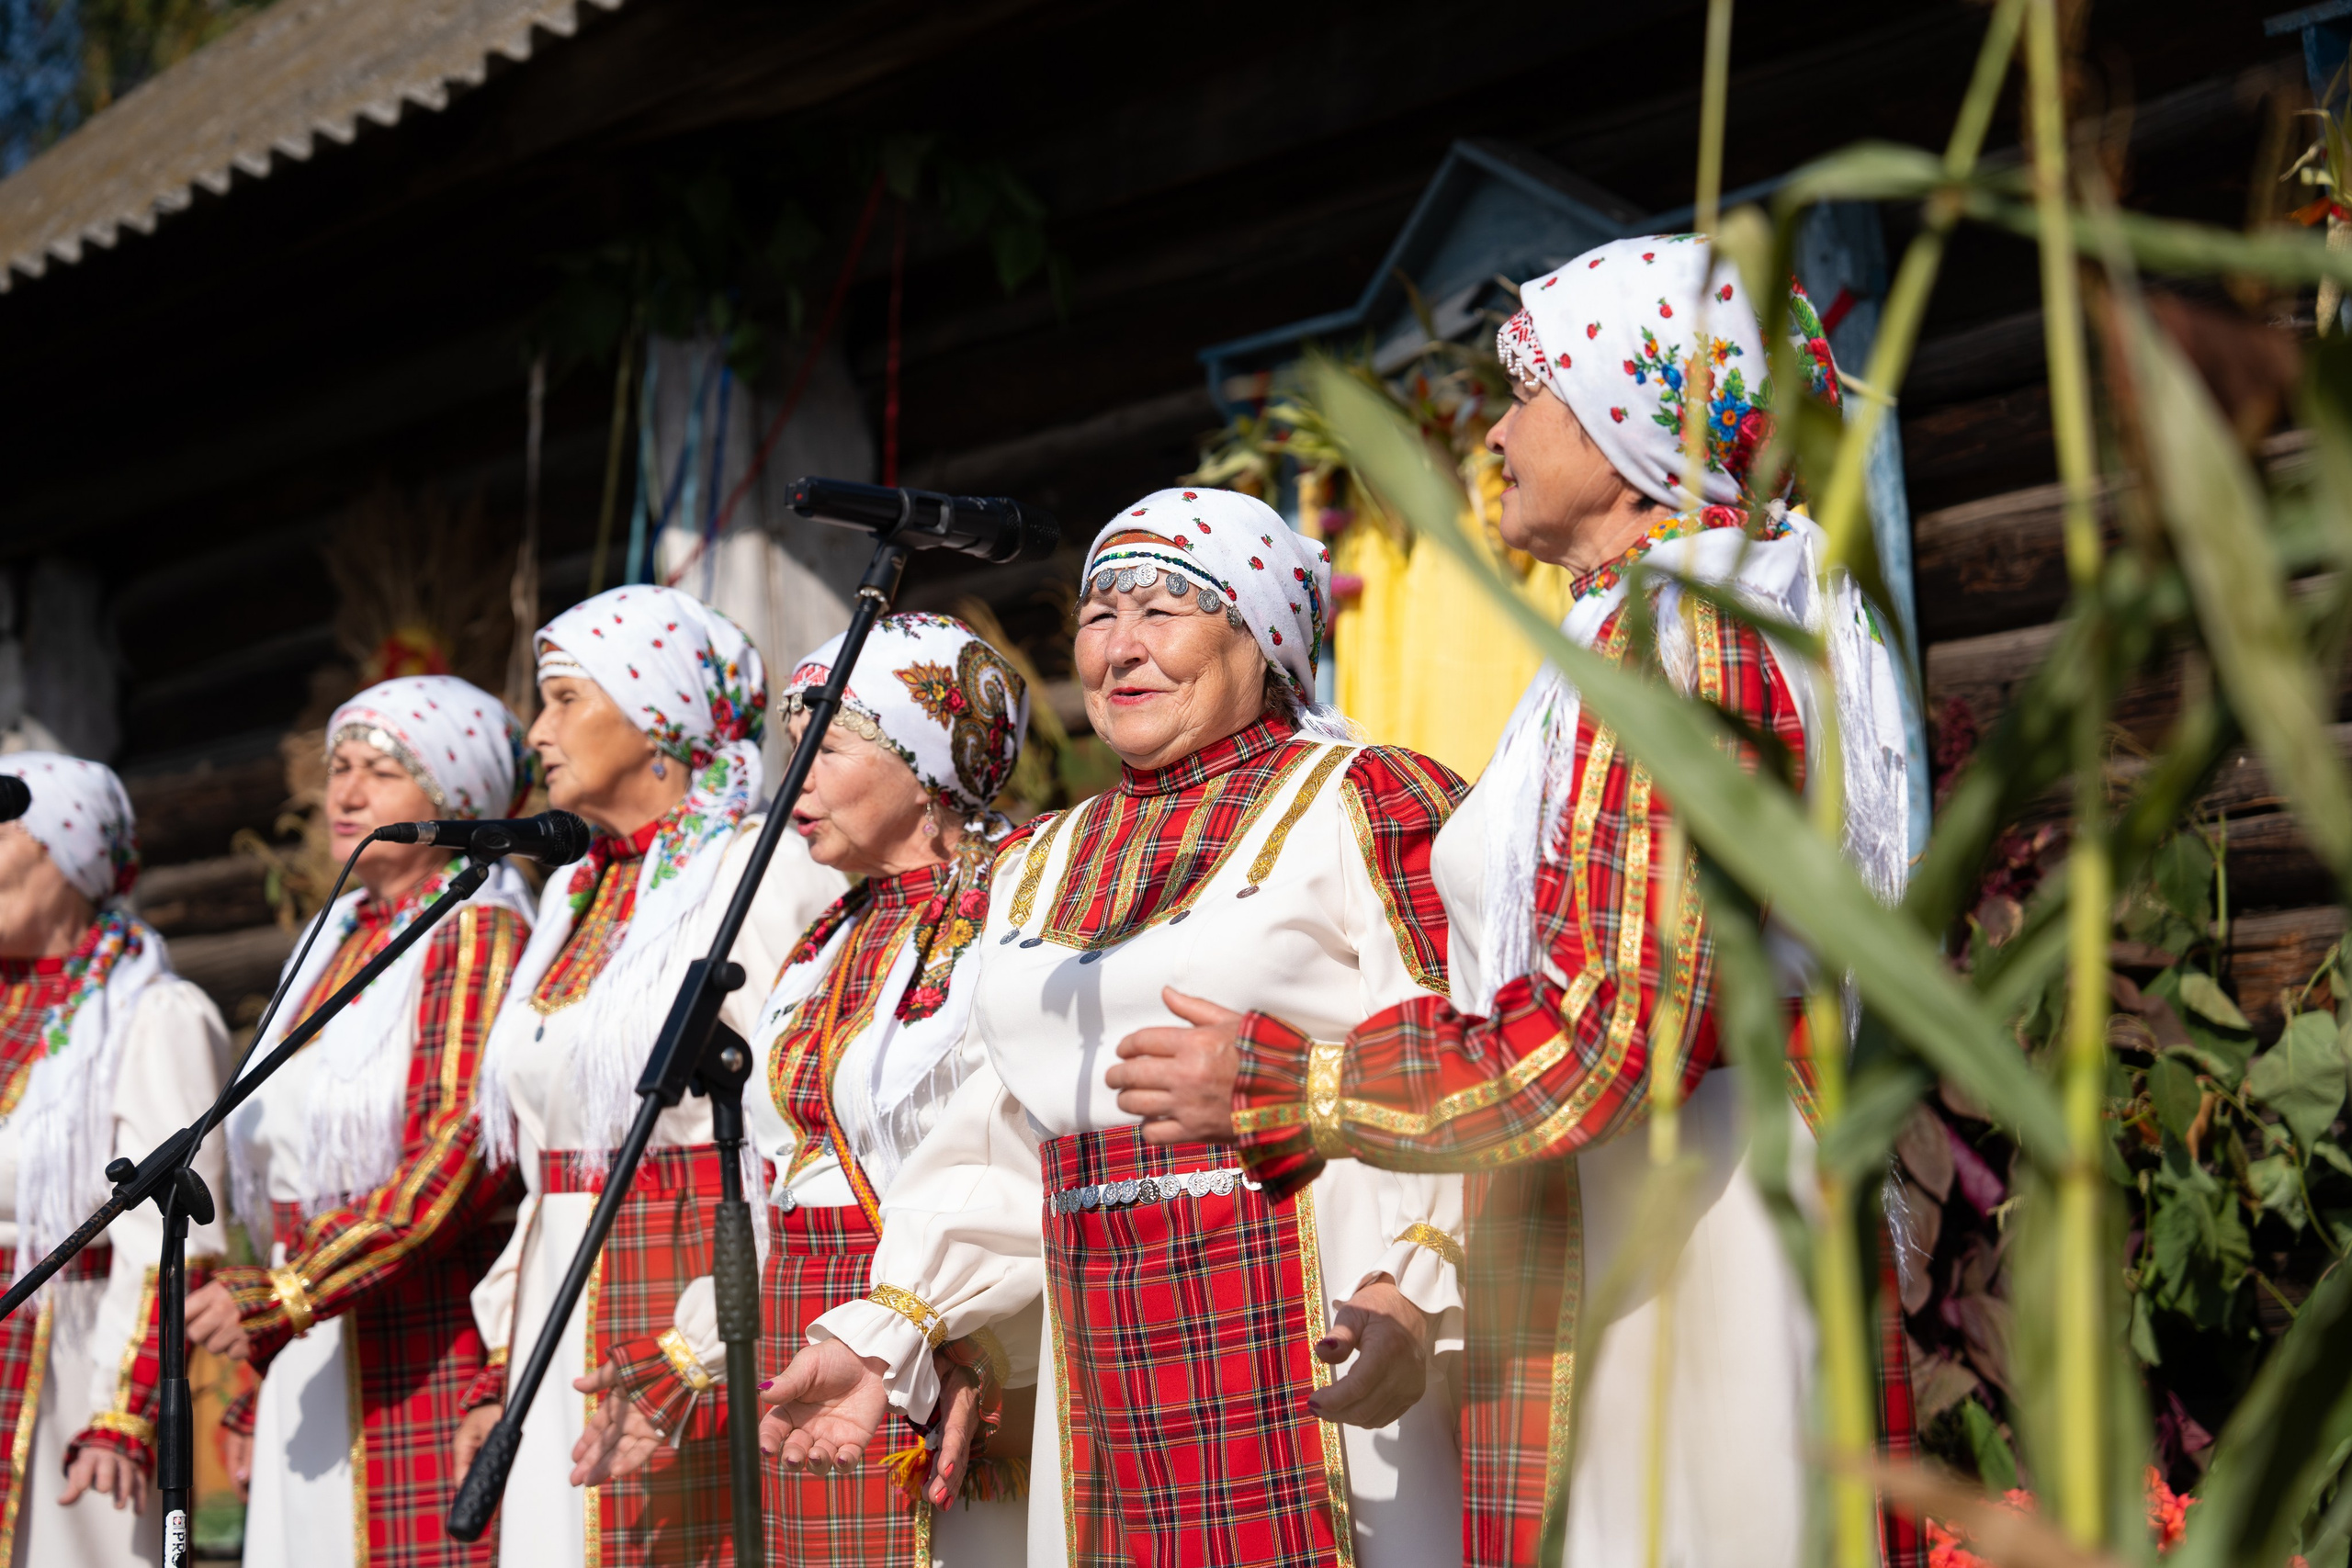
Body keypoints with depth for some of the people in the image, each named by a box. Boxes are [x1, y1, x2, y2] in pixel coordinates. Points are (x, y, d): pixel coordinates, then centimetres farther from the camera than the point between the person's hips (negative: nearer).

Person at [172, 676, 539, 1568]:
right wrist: (255, 1394, 18)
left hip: (424, 1357, -7)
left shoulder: (478, 937, -5)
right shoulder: (336, 944, 19)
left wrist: (281, 1295, -22)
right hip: (310, 1364, 7)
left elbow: (464, 1156, -17)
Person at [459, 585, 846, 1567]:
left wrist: (697, 1358, -20)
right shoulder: (575, 894, 18)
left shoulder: (766, 871, -7)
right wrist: (502, 1365, 14)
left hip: (691, 1317, -7)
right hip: (560, 1326, 7)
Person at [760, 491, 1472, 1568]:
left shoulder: (1358, 805, -2)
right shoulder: (1043, 864, 19)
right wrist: (887, 1329, 12)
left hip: (1318, 1351, -5)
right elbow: (1007, 1138, 21)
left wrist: (1411, 1291, -25)